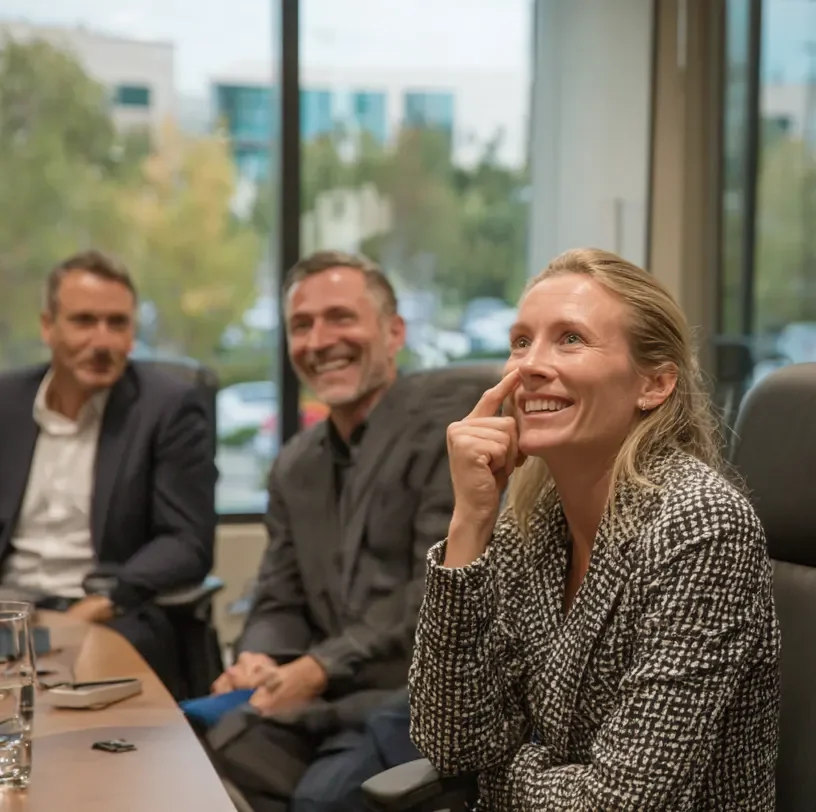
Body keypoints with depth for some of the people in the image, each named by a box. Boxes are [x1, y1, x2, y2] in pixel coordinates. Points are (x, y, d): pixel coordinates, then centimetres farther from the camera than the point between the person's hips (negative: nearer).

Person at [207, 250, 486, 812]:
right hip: (331, 699, 6)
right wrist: (259, 660, -8)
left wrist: (321, 668, -18)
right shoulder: (296, 465, 16)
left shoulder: (454, 416, -7)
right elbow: (281, 602, 16)